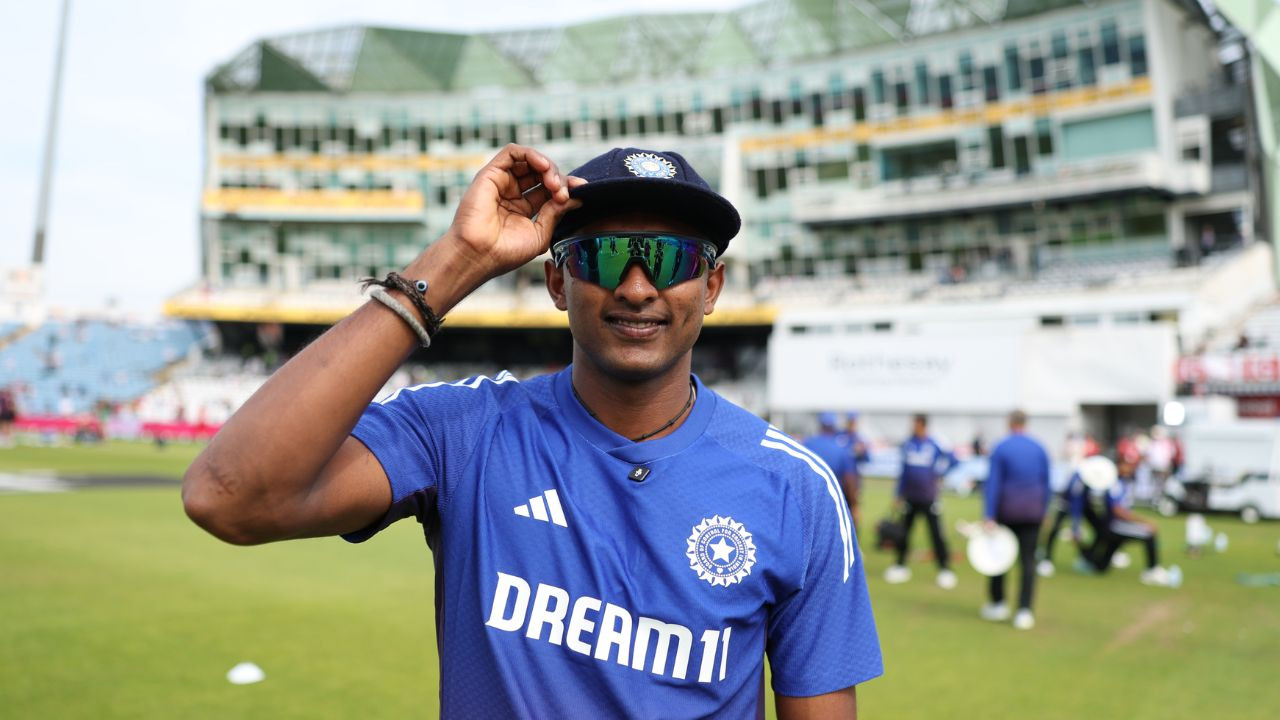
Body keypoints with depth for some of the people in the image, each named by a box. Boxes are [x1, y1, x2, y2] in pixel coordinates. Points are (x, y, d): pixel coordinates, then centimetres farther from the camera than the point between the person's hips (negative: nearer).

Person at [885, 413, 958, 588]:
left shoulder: (935, 444, -8)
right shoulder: (908, 444, 5)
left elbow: (951, 458, -1)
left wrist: (939, 474, -7)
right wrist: (898, 493, 12)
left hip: (929, 499, -4)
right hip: (910, 498, 4)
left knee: (937, 533, -4)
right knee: (903, 533, 8)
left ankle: (945, 569, 5)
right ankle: (900, 565, 21)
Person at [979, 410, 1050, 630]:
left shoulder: (1000, 449, -7)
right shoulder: (1039, 449, 4)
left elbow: (993, 484, -12)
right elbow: (1045, 483, 7)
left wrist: (989, 517, -13)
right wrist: (1042, 512, 16)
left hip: (1006, 511, -2)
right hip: (1033, 511, 3)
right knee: (1028, 561, 2)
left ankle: (998, 604, 20)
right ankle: (1024, 611, -4)